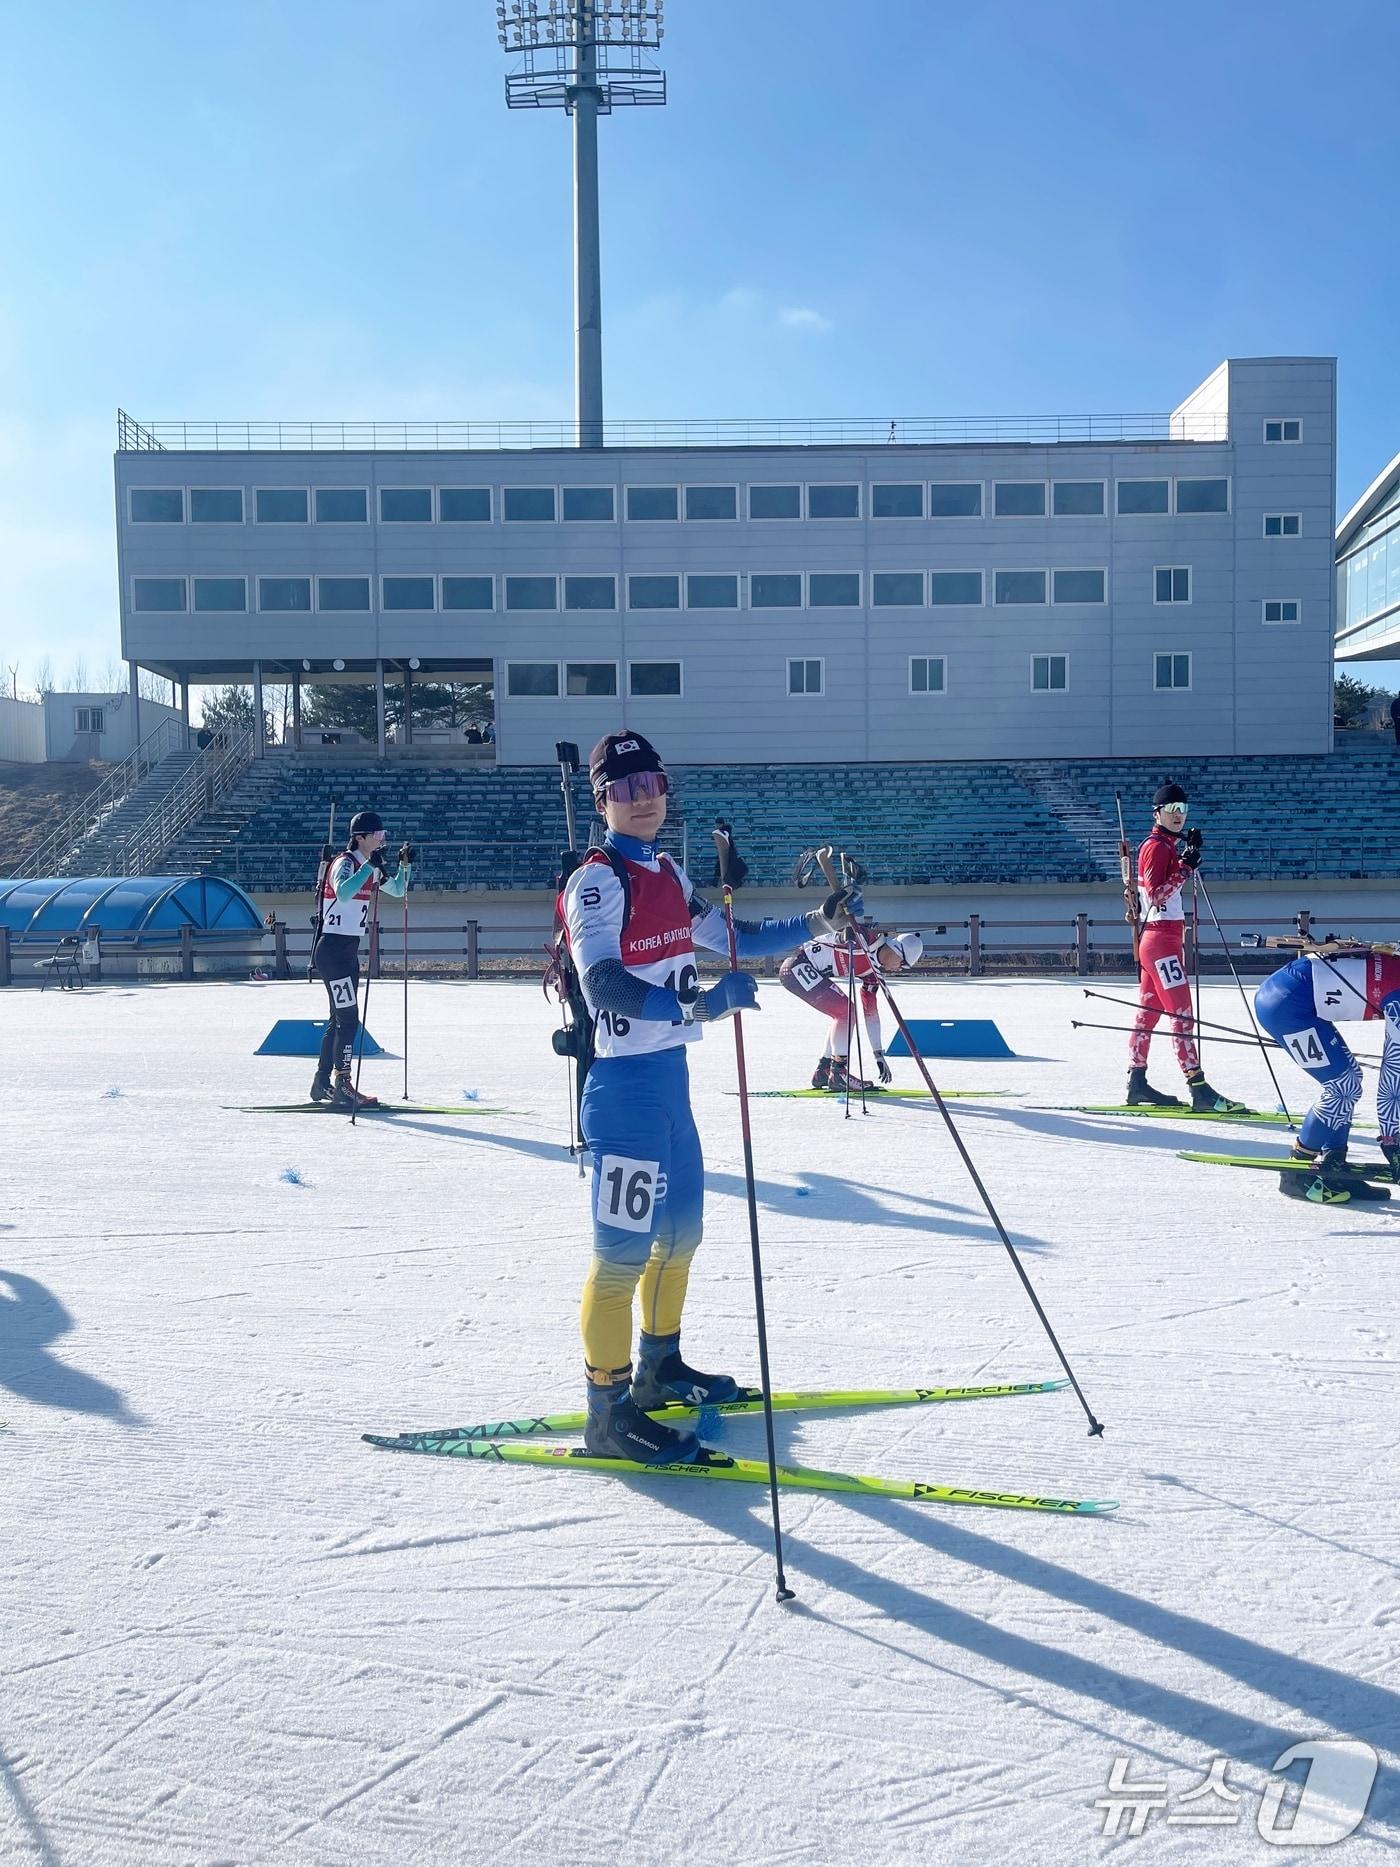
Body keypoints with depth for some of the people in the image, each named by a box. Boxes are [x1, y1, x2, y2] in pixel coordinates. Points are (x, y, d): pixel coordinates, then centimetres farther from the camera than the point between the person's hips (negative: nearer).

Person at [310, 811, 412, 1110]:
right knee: (349, 1018, -11)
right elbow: (343, 893, -35)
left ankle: (322, 1082, 23)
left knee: (340, 1018, 14)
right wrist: (370, 866, -33)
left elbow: (398, 890, 21)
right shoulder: (345, 863, -15)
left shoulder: (370, 867, 12)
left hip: (349, 950, 10)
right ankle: (343, 1086, -9)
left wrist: (405, 864, 6)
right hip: (332, 948, -10)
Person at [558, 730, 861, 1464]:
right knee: (627, 1246, -4)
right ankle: (609, 1412, 8)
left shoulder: (667, 874, 13)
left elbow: (733, 937, 22)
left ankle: (658, 1366, 38)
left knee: (681, 1226, 19)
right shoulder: (597, 880, -13)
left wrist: (818, 922, 12)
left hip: (669, 1071, 9)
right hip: (624, 1080, -9)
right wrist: (696, 1004, -41)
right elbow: (604, 985, -27)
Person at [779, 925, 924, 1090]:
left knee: (844, 1014, 13)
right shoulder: (868, 938, -11)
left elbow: (871, 1013, 17)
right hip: (798, 966, -10)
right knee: (846, 1011, -12)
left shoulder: (872, 971, 12)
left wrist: (879, 1055, 17)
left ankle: (823, 1071, 19)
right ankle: (839, 1074, -8)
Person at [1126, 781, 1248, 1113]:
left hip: (1166, 937, 10)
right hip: (1161, 939, -10)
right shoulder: (1155, 847, -11)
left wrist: (1190, 854, 14)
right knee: (1182, 1013, -14)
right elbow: (1155, 893, -19)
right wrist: (1185, 867, -24)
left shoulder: (1168, 846, 18)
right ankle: (1199, 1089, -17)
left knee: (1149, 1011, 11)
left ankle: (1137, 1083, 15)